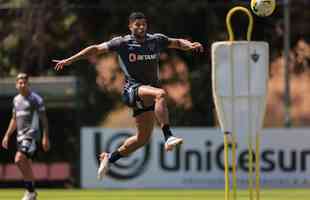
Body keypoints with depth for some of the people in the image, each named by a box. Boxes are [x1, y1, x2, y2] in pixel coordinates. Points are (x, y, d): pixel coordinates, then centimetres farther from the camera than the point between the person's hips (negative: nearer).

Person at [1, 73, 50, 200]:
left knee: (19, 160, -21)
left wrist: (45, 137, -13)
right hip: (20, 136, 7)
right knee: (26, 165, 8)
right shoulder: (16, 100, 15)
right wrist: (7, 135, 17)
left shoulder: (36, 99, -5)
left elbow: (44, 119, -7)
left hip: (31, 134, -7)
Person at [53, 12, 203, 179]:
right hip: (133, 89, -6)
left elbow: (178, 42, 16)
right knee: (160, 94, -36)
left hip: (149, 92, 6)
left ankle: (110, 158, 28)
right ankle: (168, 137, -44)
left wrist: (191, 45, -6)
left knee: (143, 137, 9)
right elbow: (96, 49, 0)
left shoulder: (156, 40, 7)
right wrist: (69, 60, -3)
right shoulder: (122, 43, -3)